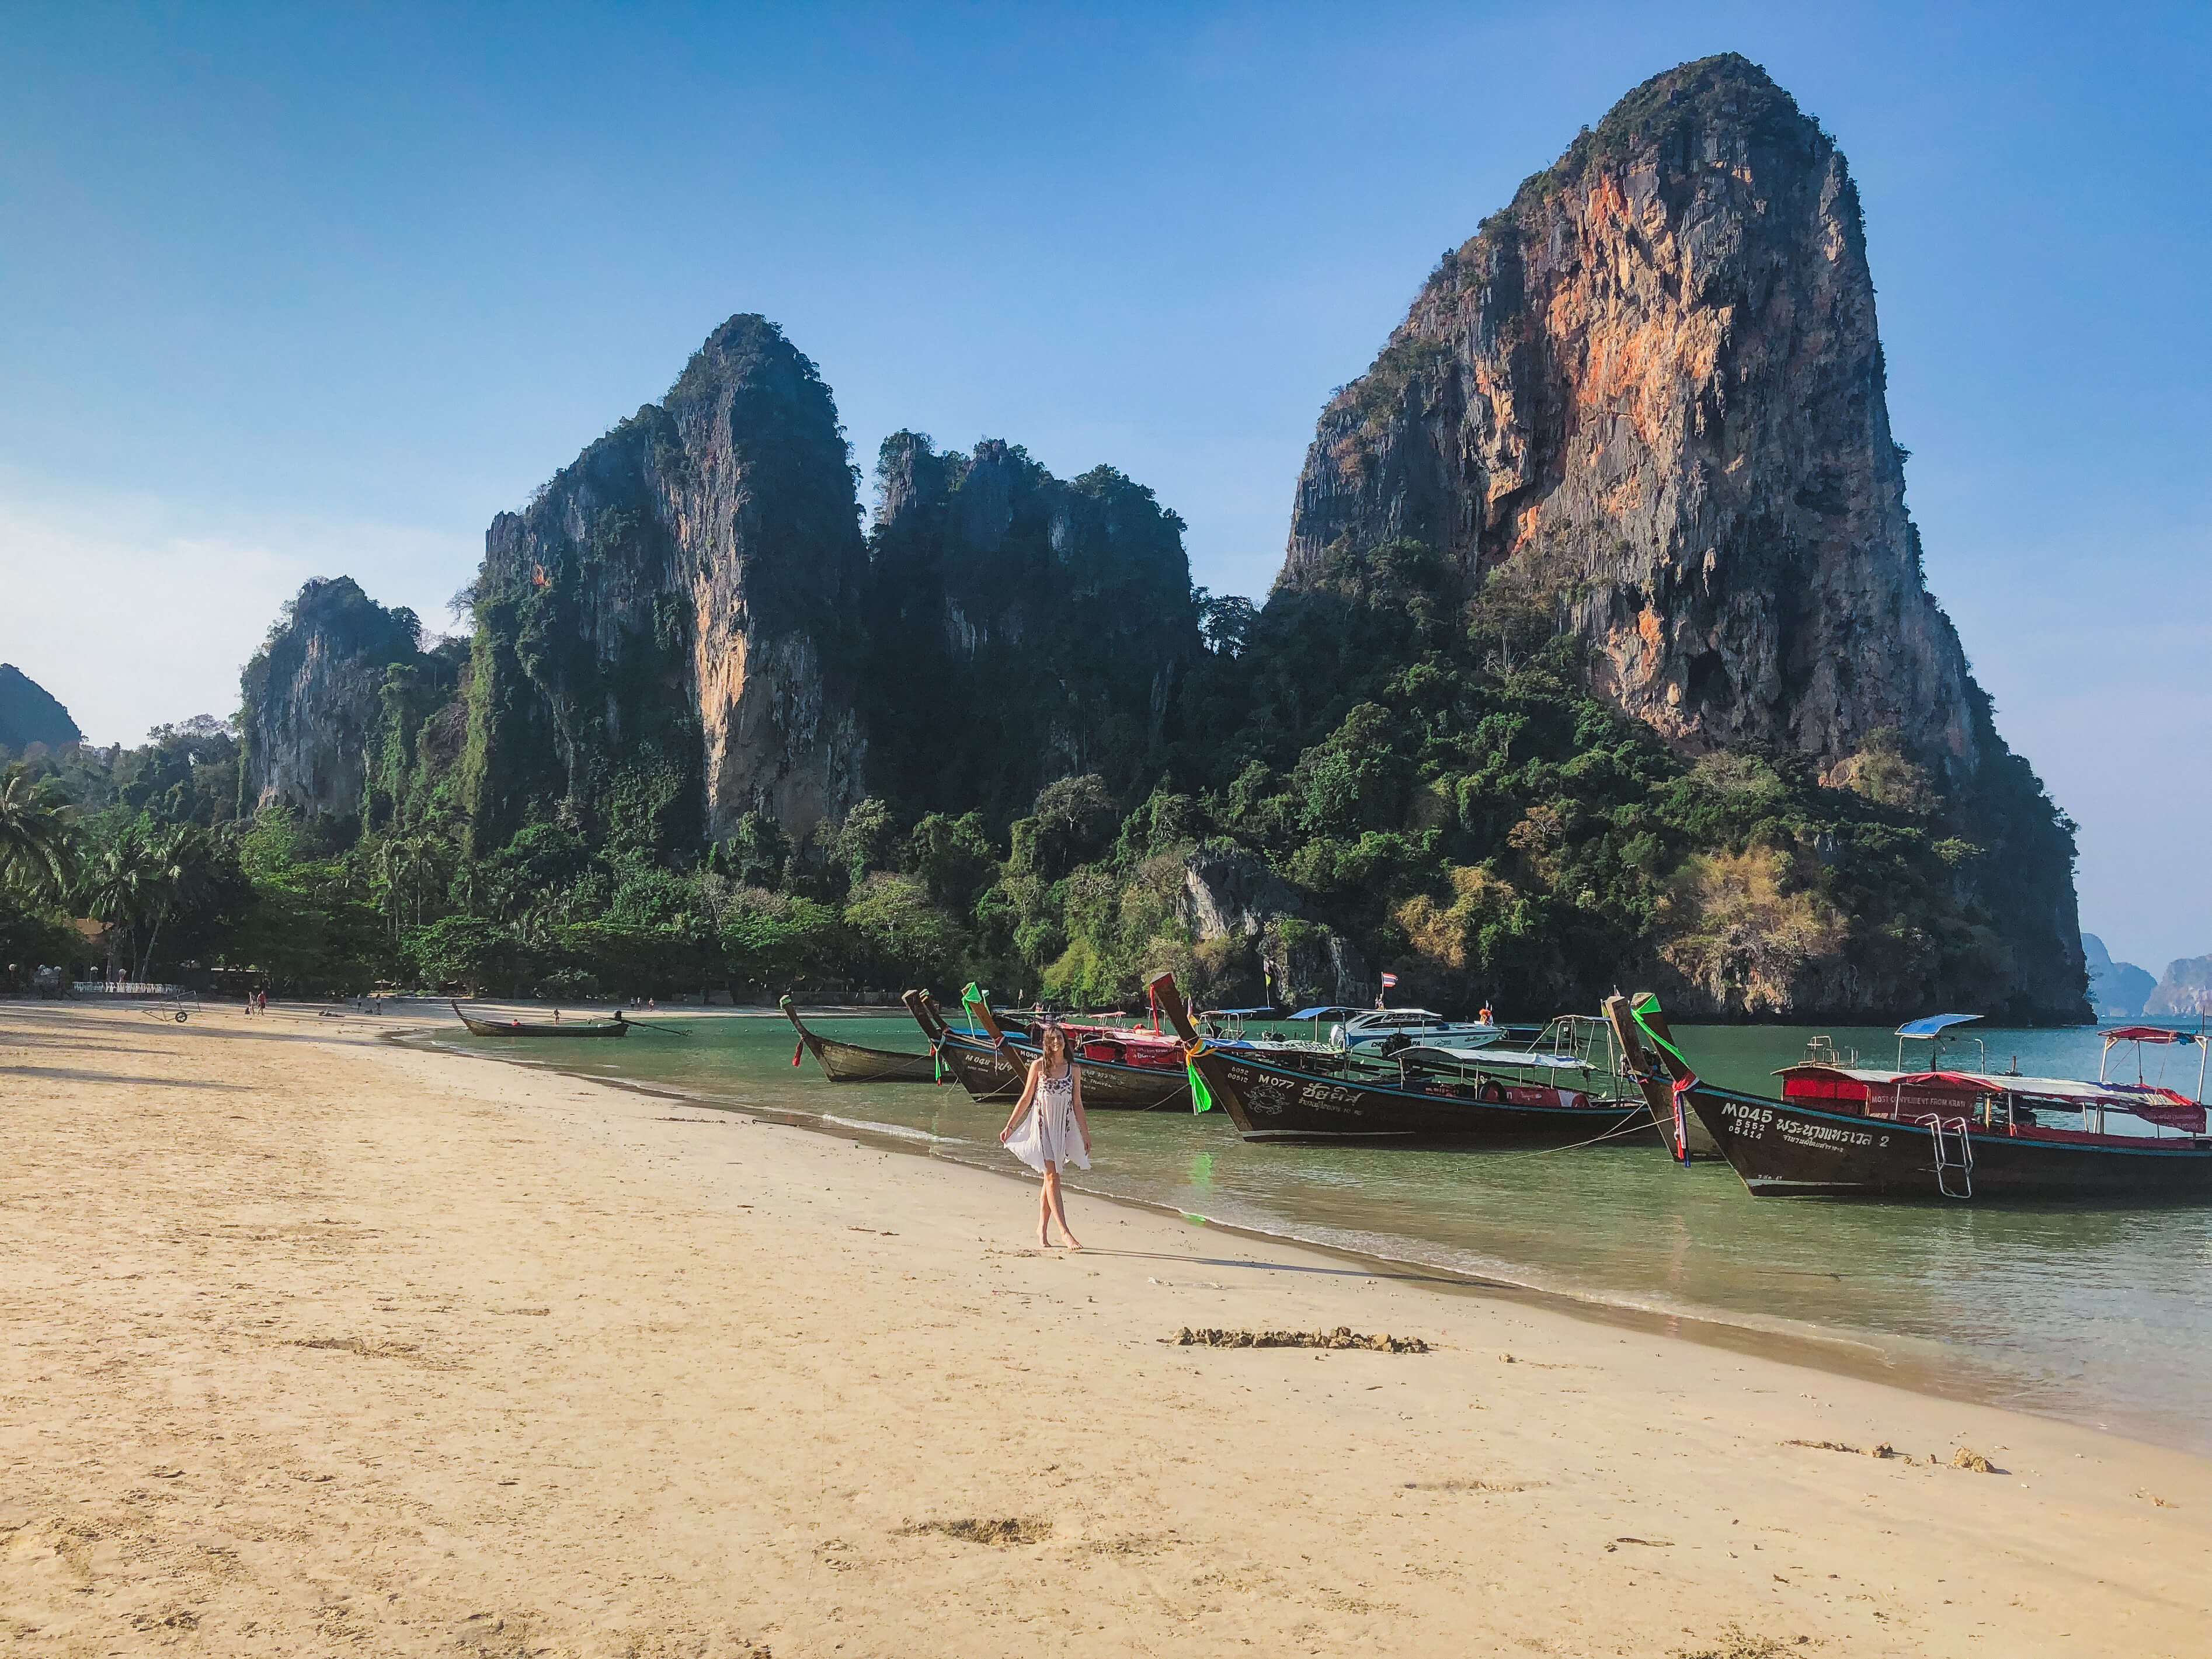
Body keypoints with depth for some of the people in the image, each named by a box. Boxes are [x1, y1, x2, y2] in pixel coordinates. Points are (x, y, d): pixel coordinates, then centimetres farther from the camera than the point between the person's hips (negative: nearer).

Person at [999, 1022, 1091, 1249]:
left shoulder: (1074, 1069, 5)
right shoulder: (1038, 1065, 0)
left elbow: (1077, 1104, 10)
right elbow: (1026, 1098, 5)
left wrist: (1085, 1133, 10)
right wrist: (1009, 1126, 5)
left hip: (1063, 1127, 3)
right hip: (1042, 1124, -3)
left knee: (1050, 1178, 6)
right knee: (1052, 1177, -10)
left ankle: (1042, 1229, 17)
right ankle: (1065, 1231, -15)